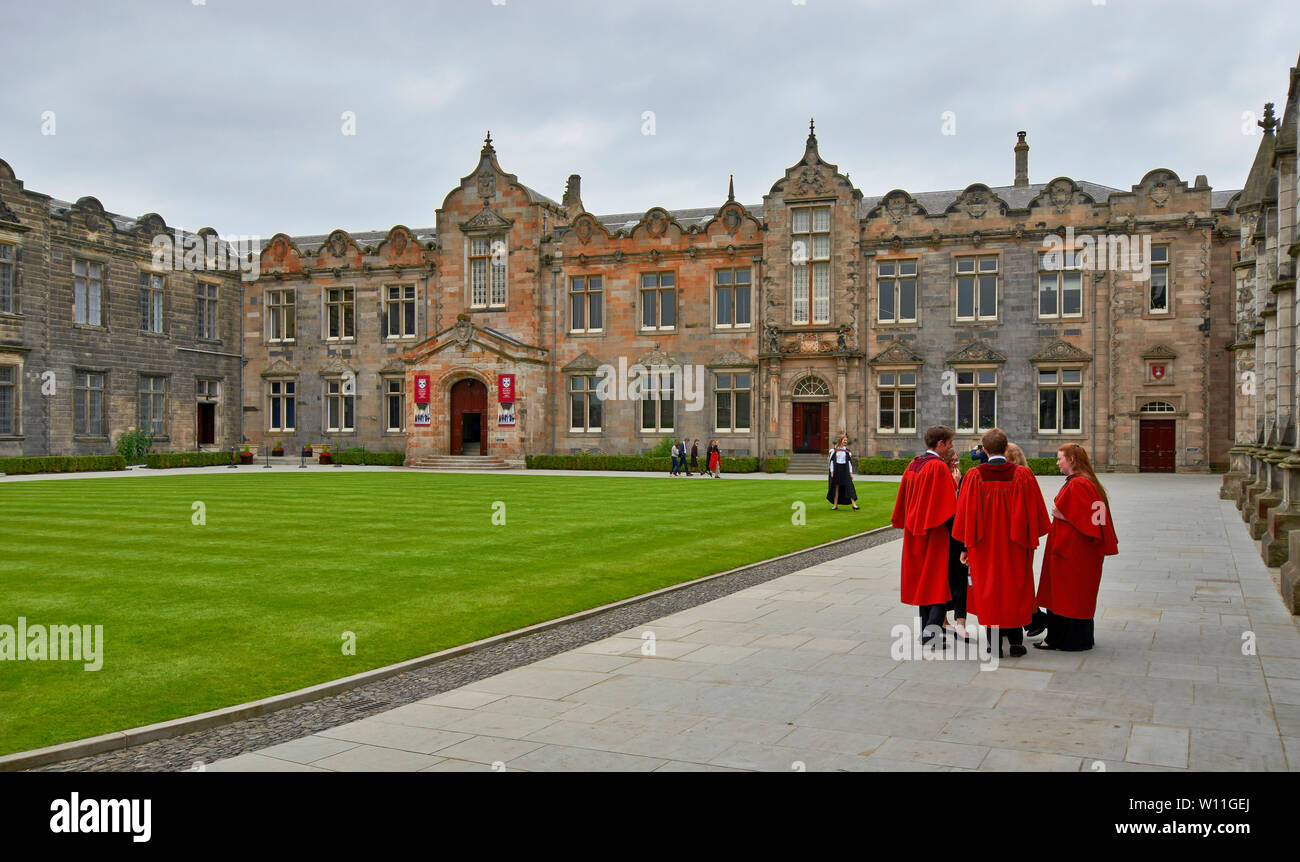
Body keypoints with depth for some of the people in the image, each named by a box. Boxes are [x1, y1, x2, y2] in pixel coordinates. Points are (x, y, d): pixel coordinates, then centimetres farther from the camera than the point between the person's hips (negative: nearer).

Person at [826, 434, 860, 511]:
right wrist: (831, 471, -3)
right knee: (836, 487, 7)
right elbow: (832, 460, 3)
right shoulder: (835, 450, 2)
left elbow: (849, 461, 6)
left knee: (849, 487, -8)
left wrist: (851, 472, 0)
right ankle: (835, 505, 14)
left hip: (845, 470, 0)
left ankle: (854, 504, -11)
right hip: (836, 470, 0)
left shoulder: (847, 450, 5)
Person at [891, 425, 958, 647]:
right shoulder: (939, 467, -16)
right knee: (939, 579, -3)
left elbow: (904, 500, 15)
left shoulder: (913, 465, 8)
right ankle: (932, 628, -12)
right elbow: (948, 506, -18)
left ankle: (926, 628, 19)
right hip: (936, 534, -8)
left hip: (916, 533, 8)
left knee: (922, 578, 13)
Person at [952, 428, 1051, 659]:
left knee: (988, 590, 8)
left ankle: (994, 644, 10)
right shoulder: (1022, 475, -7)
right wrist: (1031, 542, 9)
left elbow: (965, 514, -4)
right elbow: (1033, 513, -2)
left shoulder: (974, 476, -8)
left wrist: (967, 545, 6)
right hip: (1014, 545, 0)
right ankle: (1016, 642, 15)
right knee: (1015, 588, 12)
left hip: (984, 545, 0)